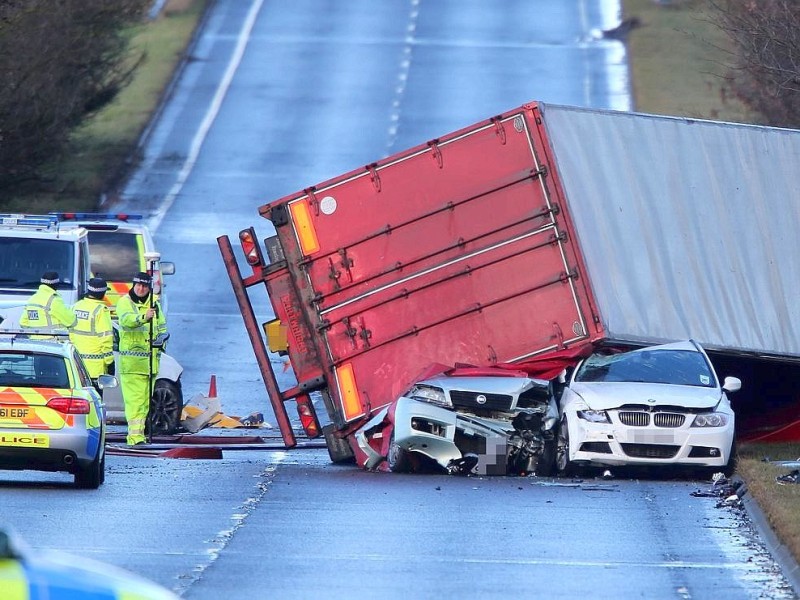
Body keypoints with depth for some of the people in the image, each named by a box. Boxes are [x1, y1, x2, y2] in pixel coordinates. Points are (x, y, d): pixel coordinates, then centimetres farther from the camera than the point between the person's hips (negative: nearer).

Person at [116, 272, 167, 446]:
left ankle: (139, 431, 17)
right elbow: (127, 319, -24)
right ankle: (135, 434, -18)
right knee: (133, 398, -13)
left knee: (145, 399, 10)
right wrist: (143, 317, -43)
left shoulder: (154, 304, 14)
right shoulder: (125, 302, -4)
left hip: (151, 359, 6)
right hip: (131, 359, -6)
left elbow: (162, 326, 23)